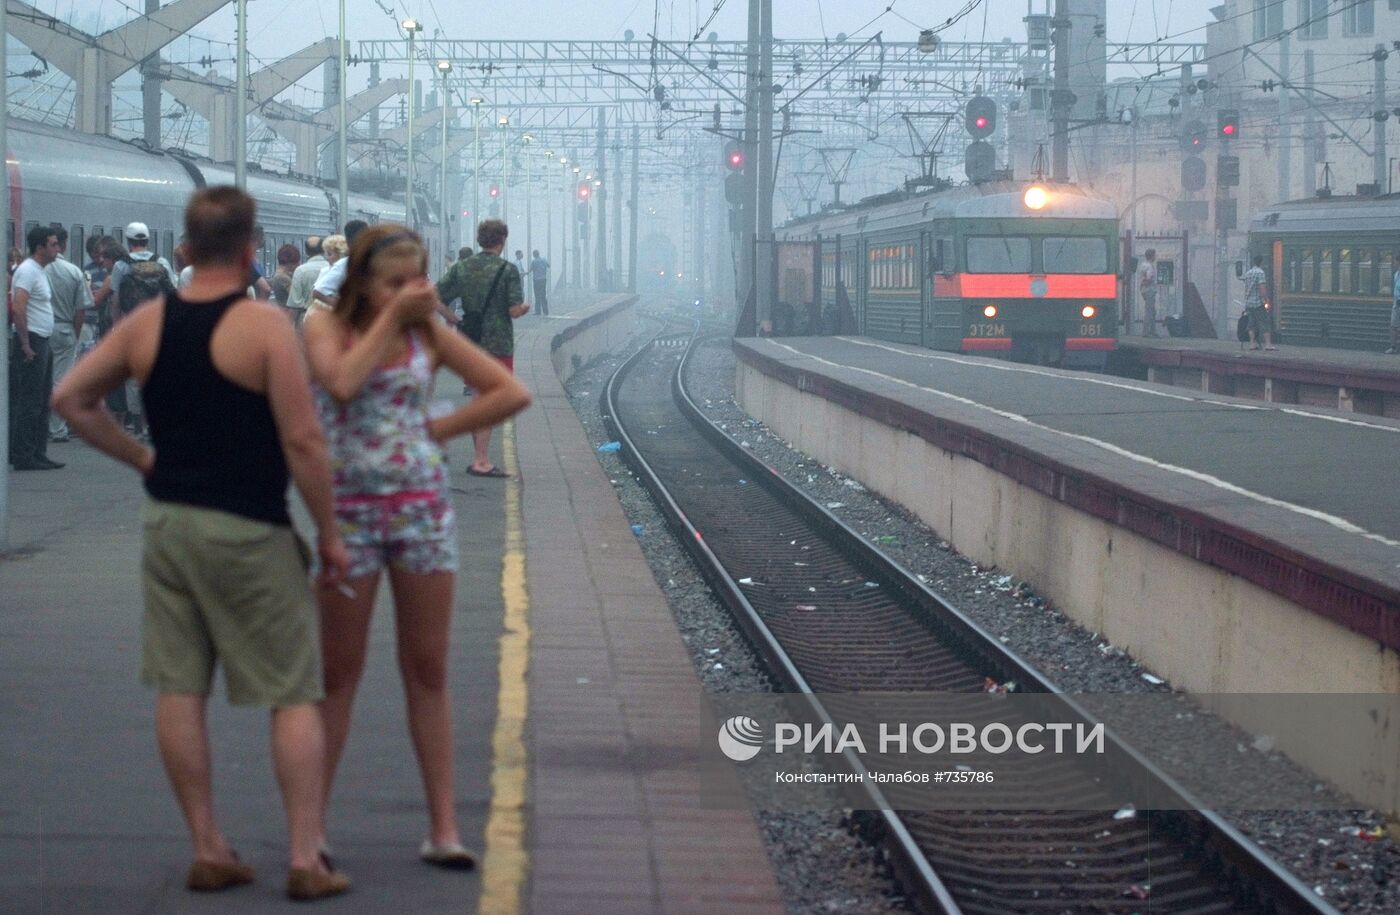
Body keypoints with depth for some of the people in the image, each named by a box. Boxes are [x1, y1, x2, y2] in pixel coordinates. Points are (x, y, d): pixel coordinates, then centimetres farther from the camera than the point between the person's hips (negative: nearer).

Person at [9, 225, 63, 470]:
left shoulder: (39, 271, 17)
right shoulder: (28, 271, -14)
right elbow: (18, 308, -23)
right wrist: (25, 345, -25)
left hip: (41, 343, 10)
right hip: (31, 341, -10)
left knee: (42, 403, 12)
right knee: (29, 403, -8)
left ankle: (37, 454, 16)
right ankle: (23, 456, -7)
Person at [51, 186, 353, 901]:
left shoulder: (145, 324, 3)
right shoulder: (264, 326, -13)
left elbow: (70, 399, 9)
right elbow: (303, 441, -15)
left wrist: (142, 460, 14)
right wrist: (329, 534, -6)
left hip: (166, 522, 5)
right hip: (247, 533, -5)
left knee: (179, 690, 10)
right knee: (294, 696, 4)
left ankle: (207, 852, 16)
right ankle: (306, 860, 2)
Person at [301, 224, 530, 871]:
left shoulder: (429, 334, 5)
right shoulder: (326, 326, -1)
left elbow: (511, 393, 1)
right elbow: (342, 383, -22)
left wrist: (438, 429, -4)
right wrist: (390, 318, -15)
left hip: (423, 510, 2)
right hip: (350, 511, -2)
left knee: (428, 674, 5)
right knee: (339, 674, 1)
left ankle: (443, 828, 6)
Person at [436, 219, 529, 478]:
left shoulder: (461, 268, 4)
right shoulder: (508, 270, -10)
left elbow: (435, 299, 2)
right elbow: (515, 310, -15)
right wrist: (525, 308, 7)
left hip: (469, 343, 5)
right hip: (497, 343, -5)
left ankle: (478, 458, 19)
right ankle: (481, 461, -5)